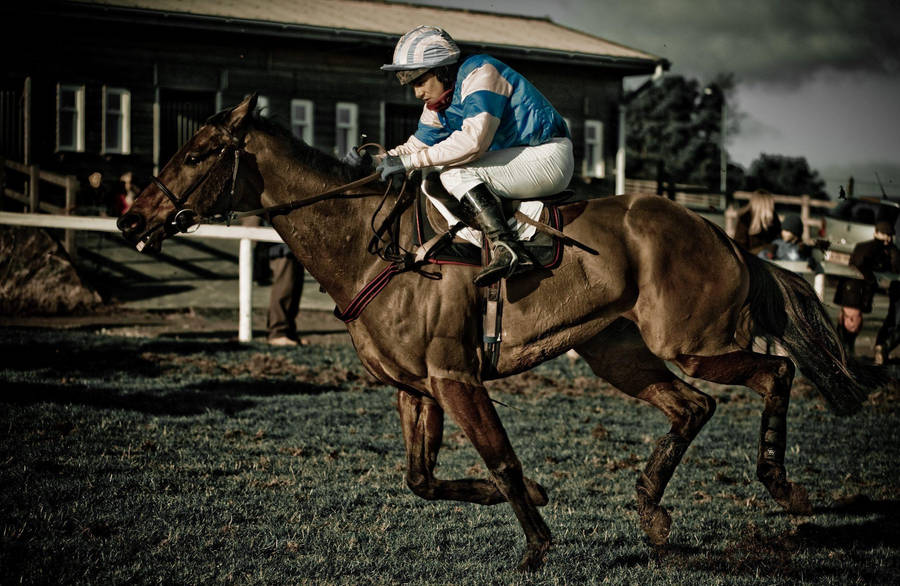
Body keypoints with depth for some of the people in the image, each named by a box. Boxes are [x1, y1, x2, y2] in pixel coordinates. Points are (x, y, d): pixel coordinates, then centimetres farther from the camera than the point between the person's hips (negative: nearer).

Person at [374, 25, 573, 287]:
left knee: (455, 171, -24)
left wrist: (409, 162, -28)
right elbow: (416, 146, 14)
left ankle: (506, 249, -32)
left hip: (549, 157, -10)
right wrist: (377, 160, -6)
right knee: (431, 183, -1)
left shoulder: (481, 74, -18)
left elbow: (473, 140, -30)